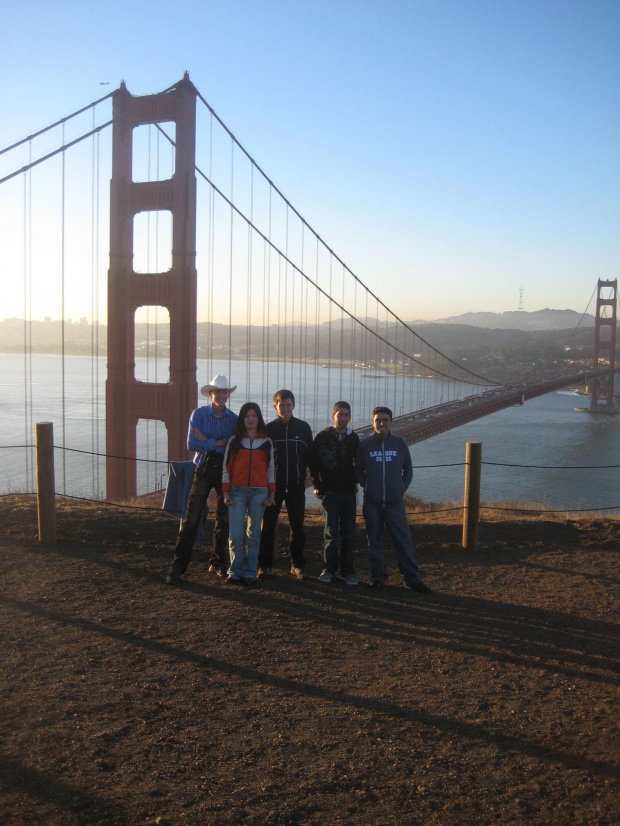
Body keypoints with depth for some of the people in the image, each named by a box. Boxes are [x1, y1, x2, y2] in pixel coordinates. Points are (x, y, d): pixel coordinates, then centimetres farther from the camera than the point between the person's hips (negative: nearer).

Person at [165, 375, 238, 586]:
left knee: (224, 519, 10)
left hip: (226, 471, 3)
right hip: (204, 469, -3)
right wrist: (219, 443, -11)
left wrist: (207, 441, -12)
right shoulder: (199, 414, -1)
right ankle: (178, 566, 0)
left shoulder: (234, 419, 5)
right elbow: (191, 444, -10)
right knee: (191, 519, -5)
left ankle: (218, 563, 24)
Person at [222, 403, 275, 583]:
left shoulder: (266, 442, 7)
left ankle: (250, 572, 16)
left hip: (259, 492, 1)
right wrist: (226, 493, -2)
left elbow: (270, 468, 10)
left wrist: (271, 493, 5)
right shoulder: (234, 440, 5)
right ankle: (235, 571, 9)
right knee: (235, 535, -7)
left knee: (254, 534, 6)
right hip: (237, 492, -1)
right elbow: (226, 467, 5)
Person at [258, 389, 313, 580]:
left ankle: (298, 564, 19)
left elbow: (310, 455, 10)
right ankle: (265, 565, 12)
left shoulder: (304, 428, 3)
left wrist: (306, 476, 3)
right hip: (273, 485, -1)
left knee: (297, 527, 7)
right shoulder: (268, 429, 1)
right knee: (267, 526, 2)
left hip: (296, 485, 1)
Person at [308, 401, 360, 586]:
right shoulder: (323, 437, -1)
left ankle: (347, 570, 12)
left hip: (349, 492, 3)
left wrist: (355, 481, 7)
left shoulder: (354, 438, 9)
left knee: (348, 533, 4)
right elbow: (313, 462, 2)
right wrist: (317, 485, -1)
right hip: (330, 491, -3)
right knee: (330, 532, 0)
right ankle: (329, 568, 11)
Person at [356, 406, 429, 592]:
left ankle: (412, 578, 10)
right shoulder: (365, 444, 0)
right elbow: (359, 470, 10)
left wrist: (403, 488, 3)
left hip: (395, 502, 0)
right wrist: (367, 486, -1)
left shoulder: (400, 443, 2)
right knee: (374, 541, 8)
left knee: (403, 540, 1)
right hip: (372, 502, 0)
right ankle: (378, 576, 20)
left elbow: (408, 469, 12)